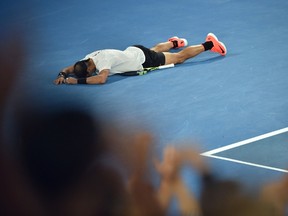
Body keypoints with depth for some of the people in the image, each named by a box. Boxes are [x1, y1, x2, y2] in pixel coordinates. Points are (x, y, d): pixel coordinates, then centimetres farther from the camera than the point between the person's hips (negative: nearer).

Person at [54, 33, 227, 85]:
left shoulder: (102, 60, -36)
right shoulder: (88, 59, -13)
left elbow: (101, 79, -53)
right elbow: (69, 69, -2)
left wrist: (78, 81, -49)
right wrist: (62, 75, -24)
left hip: (144, 59, -7)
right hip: (134, 51, 7)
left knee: (180, 57, 9)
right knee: (156, 49, 40)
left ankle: (209, 44, 23)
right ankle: (174, 43, 65)